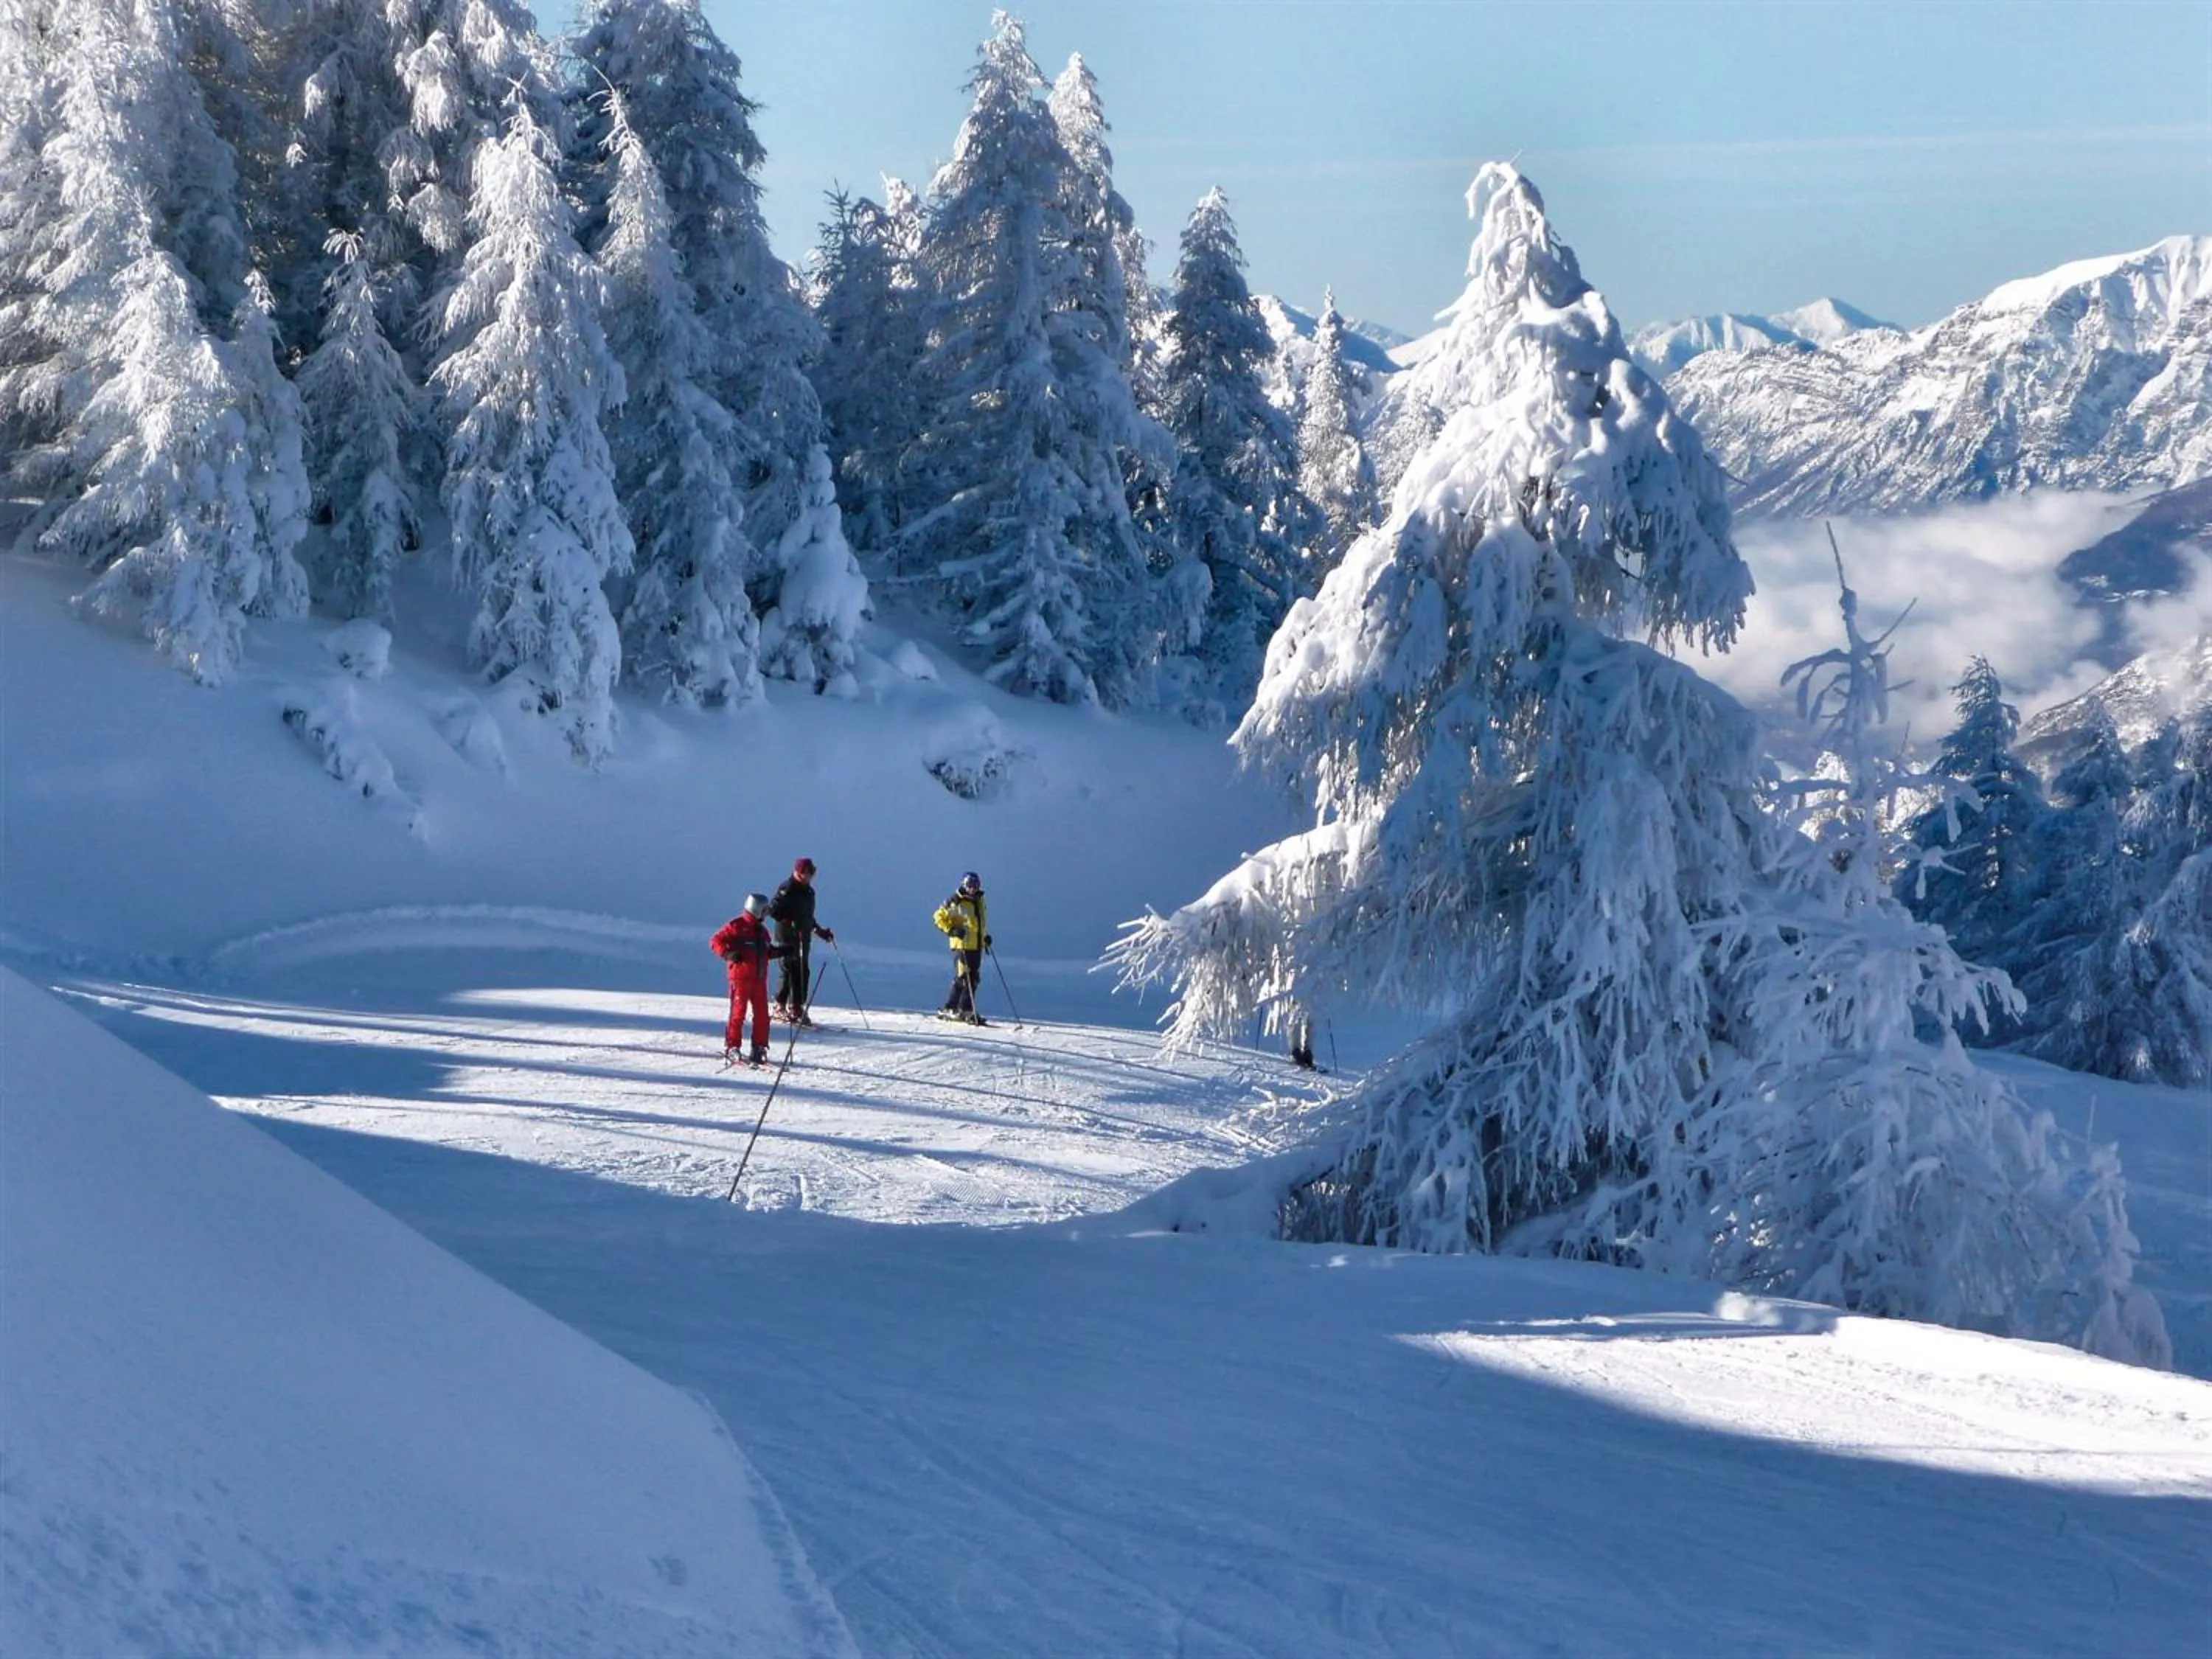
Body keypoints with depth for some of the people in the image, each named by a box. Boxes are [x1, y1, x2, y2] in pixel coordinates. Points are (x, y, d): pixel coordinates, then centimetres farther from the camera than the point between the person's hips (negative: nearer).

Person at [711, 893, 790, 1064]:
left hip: (759, 978, 7)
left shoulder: (762, 930, 17)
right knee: (739, 1012, -6)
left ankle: (759, 1049, 12)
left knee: (762, 1014, 5)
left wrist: (781, 951, 12)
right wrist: (728, 954, -22)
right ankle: (732, 1047, 2)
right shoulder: (737, 926, -6)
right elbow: (717, 941, -7)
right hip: (741, 977, -7)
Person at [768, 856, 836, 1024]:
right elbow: (773, 909, -15)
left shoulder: (808, 891, 17)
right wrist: (789, 922, -24)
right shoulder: (788, 889, -9)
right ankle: (781, 1006, 1)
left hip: (803, 938, 8)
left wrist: (820, 931, 23)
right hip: (788, 936, -8)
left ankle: (797, 1007, 9)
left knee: (803, 972, 5)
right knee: (789, 969, -7)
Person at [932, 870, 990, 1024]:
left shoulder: (979, 901, 14)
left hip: (977, 946, 8)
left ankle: (966, 1010, 13)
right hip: (963, 945, -8)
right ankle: (949, 1009, -4)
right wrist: (952, 931, -18)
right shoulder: (956, 902, -9)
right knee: (962, 978, -10)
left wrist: (985, 937, 19)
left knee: (973, 978, 7)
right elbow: (940, 917, -6)